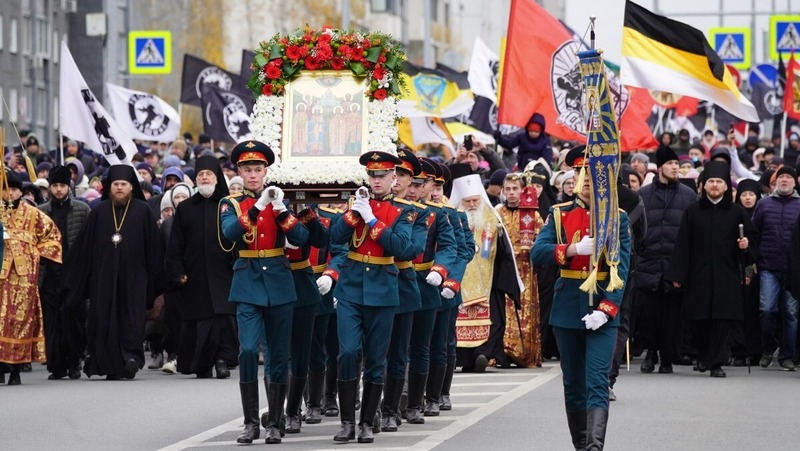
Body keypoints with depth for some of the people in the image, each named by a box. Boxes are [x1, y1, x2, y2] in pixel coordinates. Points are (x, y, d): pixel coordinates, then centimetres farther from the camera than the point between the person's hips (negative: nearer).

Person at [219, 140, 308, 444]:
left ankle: (274, 424, 12)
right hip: (248, 285, -2)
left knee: (279, 357, 4)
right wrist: (258, 206, -26)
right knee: (248, 350, -15)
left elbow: (301, 239, -5)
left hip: (279, 284, 2)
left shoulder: (279, 201, 9)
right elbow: (230, 232, -17)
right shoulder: (231, 204, 5)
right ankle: (250, 423, -8)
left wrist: (280, 209, -18)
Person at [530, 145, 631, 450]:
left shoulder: (618, 218, 1)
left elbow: (620, 269, -6)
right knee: (573, 384, 10)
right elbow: (537, 253, -6)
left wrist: (605, 309, -19)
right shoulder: (559, 214, 6)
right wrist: (574, 248, -21)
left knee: (597, 383, -12)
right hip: (567, 309, 3)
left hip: (602, 310, -3)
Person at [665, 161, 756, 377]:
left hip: (727, 276, 0)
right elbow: (682, 245, 4)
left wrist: (746, 244, -12)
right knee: (699, 320, 2)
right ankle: (703, 354, 26)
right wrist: (677, 275, -1)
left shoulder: (736, 213, 7)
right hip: (699, 276, 0)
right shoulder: (692, 212, 6)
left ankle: (716, 362, -2)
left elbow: (750, 236, 13)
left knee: (722, 318, -6)